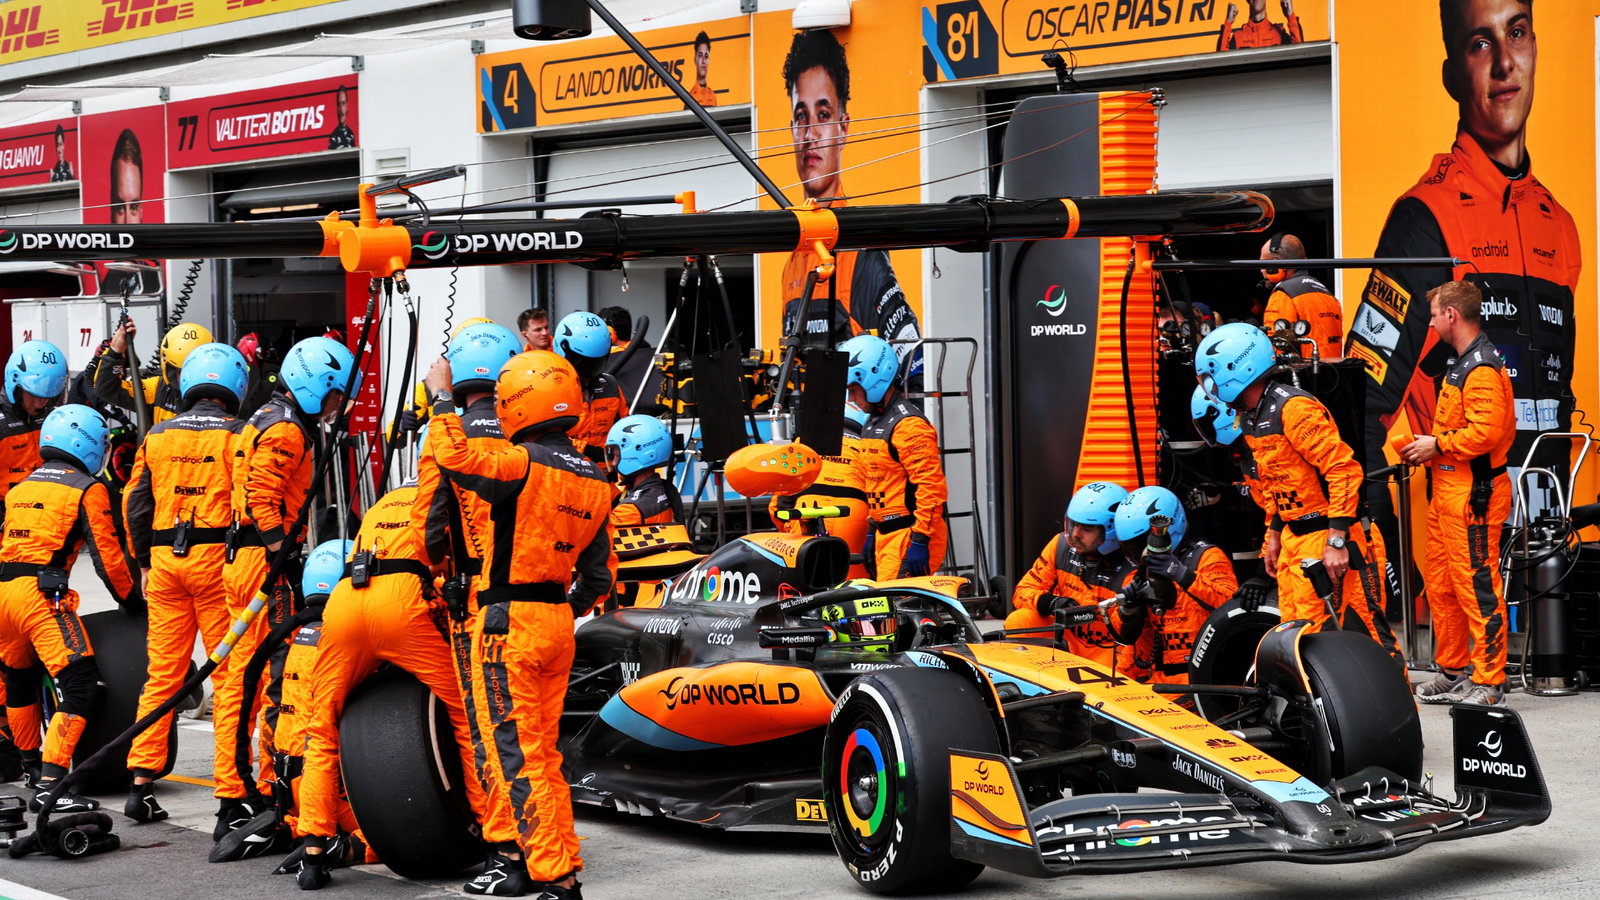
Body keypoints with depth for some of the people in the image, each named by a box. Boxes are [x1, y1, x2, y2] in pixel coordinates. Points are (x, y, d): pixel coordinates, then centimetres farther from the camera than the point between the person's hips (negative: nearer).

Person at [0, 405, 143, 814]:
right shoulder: (87, 490, 2)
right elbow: (107, 554, -2)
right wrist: (132, 601, 9)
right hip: (41, 595, -8)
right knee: (79, 685, -10)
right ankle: (49, 786, -22)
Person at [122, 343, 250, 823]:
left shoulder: (157, 437, 10)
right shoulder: (238, 436, -3)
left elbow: (135, 504, 11)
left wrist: (146, 562, 19)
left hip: (165, 562, 4)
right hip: (217, 557, -4)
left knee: (162, 674, 9)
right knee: (231, 675, 0)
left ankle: (141, 783, 7)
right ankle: (232, 787, -2)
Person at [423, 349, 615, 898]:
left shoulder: (523, 463, -16)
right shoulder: (594, 481, 8)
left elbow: (454, 459, -25)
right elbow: (600, 573, 12)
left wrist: (441, 398, -10)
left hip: (510, 622, -8)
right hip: (558, 625, 8)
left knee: (518, 754, -4)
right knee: (537, 751, 17)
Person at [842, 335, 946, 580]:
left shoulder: (908, 425, -15)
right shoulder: (872, 423, 18)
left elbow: (931, 486, -21)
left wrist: (920, 540, -22)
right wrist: (871, 533, 24)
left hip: (909, 533, -10)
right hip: (885, 533, 10)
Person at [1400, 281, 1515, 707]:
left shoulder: (1482, 369, -16)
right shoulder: (1463, 363, 18)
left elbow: (1487, 431, -26)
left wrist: (1437, 445, -16)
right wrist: (1431, 448, 10)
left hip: (1473, 494, -11)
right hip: (1449, 491, 11)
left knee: (1477, 585, -7)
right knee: (1440, 583, 15)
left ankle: (1489, 682, -3)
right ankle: (1452, 672, 25)